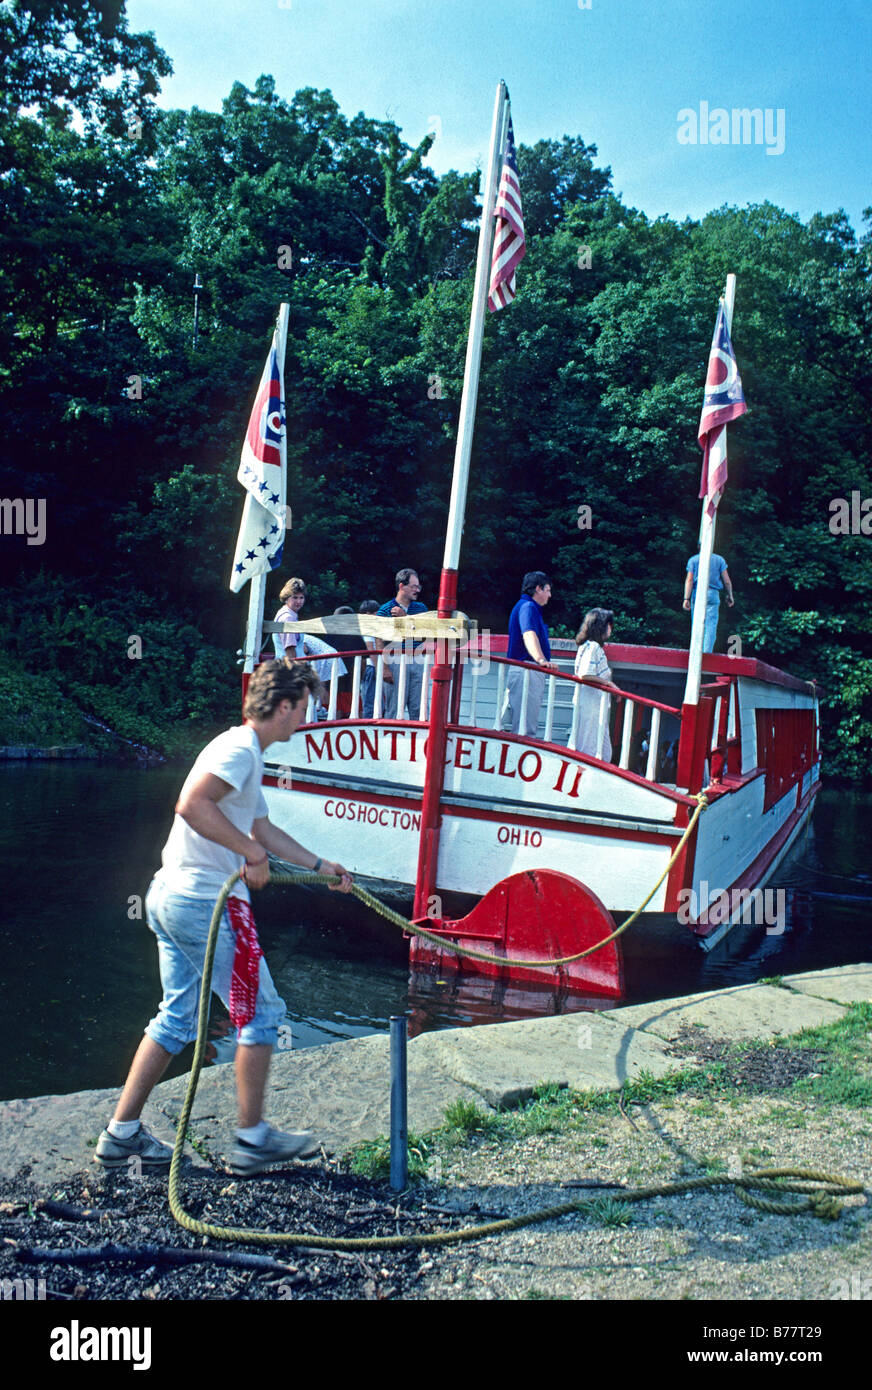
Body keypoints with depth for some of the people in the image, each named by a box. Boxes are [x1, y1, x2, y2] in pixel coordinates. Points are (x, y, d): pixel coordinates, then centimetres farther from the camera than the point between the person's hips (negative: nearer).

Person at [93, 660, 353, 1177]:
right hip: (206, 901, -10)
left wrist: (320, 864, 34)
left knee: (177, 1019, 15)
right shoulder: (240, 748, -13)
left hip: (171, 898, 10)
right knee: (260, 1013, 2)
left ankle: (122, 1134, 20)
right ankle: (253, 1138, 12)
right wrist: (253, 853, -21)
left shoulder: (248, 754, 20)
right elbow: (192, 804, -28)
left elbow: (262, 827, 30)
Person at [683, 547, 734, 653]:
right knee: (711, 627, -4)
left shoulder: (693, 560, 7)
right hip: (713, 594, -1)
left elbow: (689, 580, -3)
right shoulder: (719, 559, 9)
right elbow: (727, 581, 6)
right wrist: (730, 596, 20)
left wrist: (686, 599, -7)